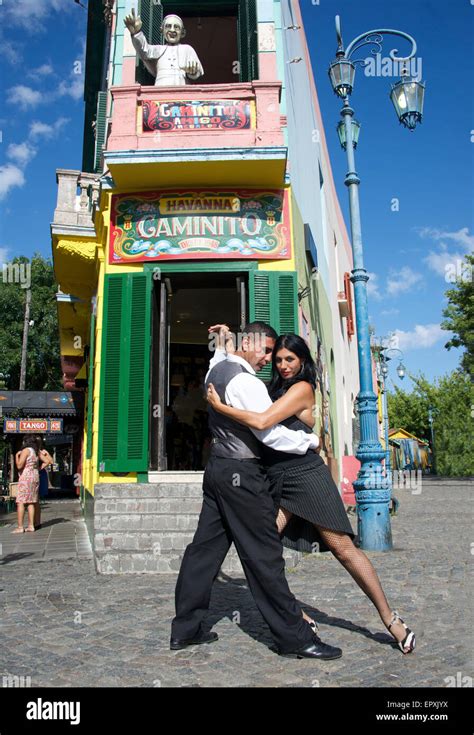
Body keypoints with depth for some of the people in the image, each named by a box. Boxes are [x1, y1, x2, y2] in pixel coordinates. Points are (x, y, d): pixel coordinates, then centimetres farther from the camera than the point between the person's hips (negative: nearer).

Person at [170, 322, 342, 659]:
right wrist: (312, 440, -9)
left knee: (205, 548, 13)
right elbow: (271, 433, -21)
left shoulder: (217, 368, 11)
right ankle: (295, 637, 7)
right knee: (264, 555, -3)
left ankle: (185, 629, 22)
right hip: (241, 474, -10)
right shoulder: (246, 382, -18)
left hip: (218, 467, 10)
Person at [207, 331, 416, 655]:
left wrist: (219, 406, -13)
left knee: (343, 548, -4)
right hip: (276, 482, 7)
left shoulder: (302, 388, -8)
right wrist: (231, 354, 17)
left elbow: (261, 422, -20)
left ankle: (391, 618, 10)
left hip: (306, 476, -7)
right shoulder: (276, 389, 16)